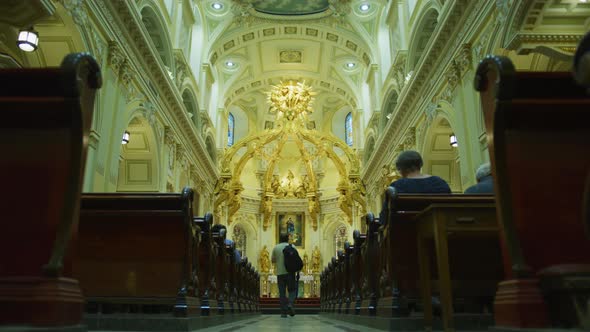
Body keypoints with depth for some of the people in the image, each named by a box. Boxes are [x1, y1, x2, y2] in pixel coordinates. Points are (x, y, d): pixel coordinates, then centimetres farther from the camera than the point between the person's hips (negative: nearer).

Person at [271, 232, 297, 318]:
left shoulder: (276, 248, 4)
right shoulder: (292, 247, 0)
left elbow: (272, 260, 10)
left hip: (280, 273, 1)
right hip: (290, 272, -1)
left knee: (282, 293, 6)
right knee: (292, 290, 10)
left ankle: (283, 312, 5)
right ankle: (290, 304, -14)